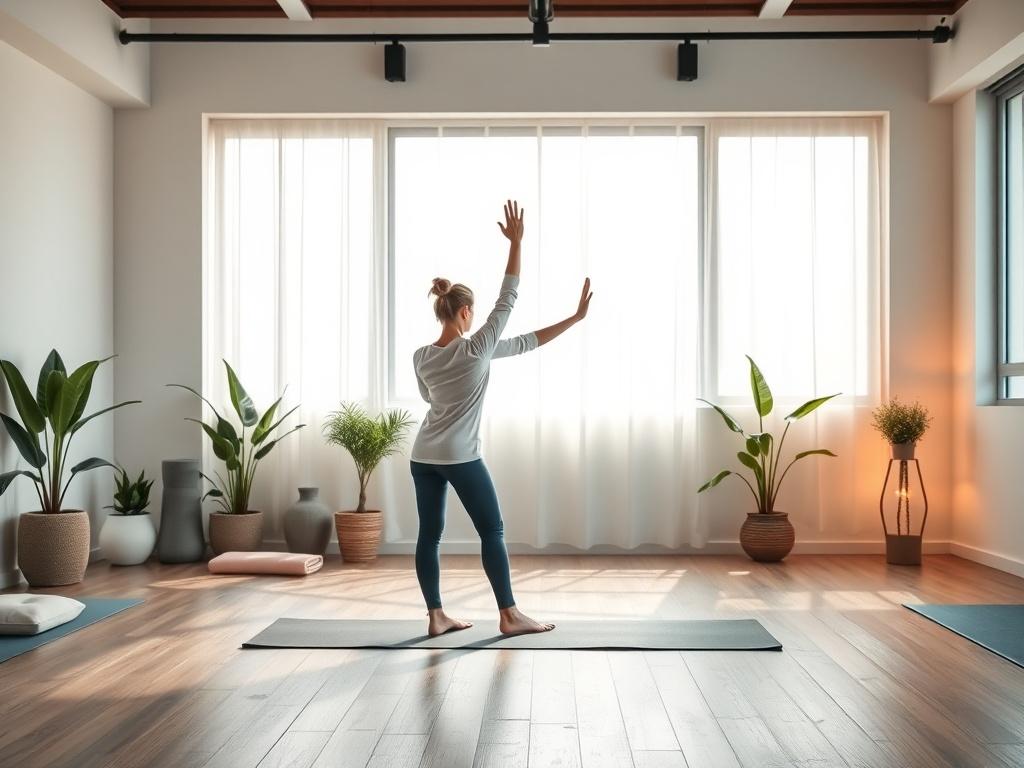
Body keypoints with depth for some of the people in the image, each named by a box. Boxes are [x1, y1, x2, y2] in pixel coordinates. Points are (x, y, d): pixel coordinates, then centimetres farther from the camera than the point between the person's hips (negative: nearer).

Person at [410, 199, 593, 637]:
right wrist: (515, 243, -8)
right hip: (459, 457, -6)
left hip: (422, 456, 6)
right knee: (492, 531, 3)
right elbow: (507, 299, -11)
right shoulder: (476, 349, -13)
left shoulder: (420, 358, 2)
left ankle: (436, 617, 13)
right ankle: (509, 616, 7)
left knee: (429, 533, 8)